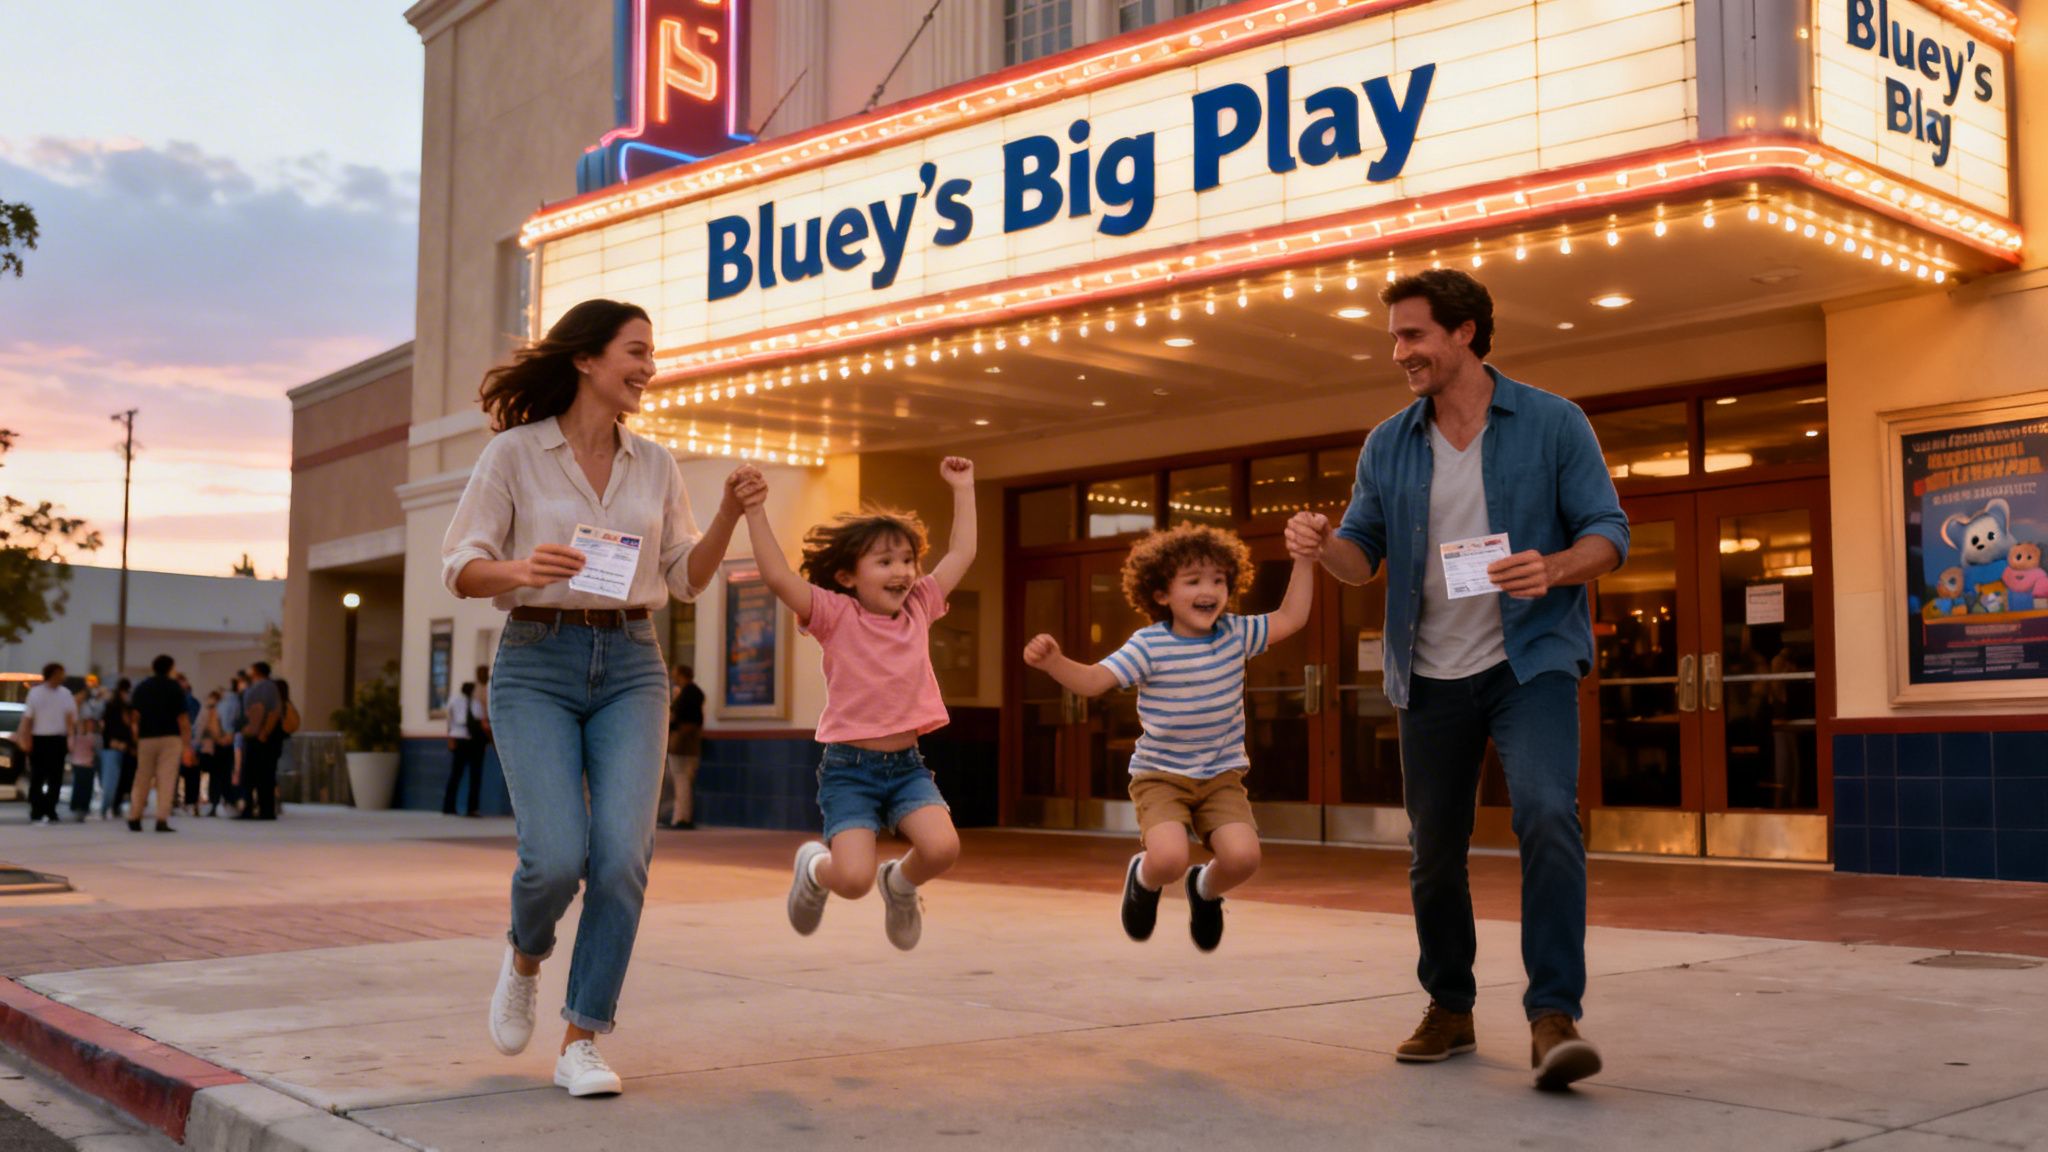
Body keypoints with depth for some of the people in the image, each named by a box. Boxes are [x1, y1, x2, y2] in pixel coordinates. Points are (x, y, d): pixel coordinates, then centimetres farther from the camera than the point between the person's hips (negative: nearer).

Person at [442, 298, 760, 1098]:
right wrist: (521, 569, -23)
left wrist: (730, 511, -4)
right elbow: (460, 568, -2)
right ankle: (525, 957, 20)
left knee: (622, 856, -14)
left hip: (631, 668, 3)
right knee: (557, 857, -16)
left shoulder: (654, 464, 10)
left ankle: (581, 1045, 0)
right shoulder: (514, 452, 0)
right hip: (536, 665, -3)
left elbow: (686, 578, 12)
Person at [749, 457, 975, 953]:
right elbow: (777, 577, -19)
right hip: (850, 767, -4)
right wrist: (754, 509, -23)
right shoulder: (836, 616, -6)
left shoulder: (918, 610, 7)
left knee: (942, 847, -22)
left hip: (907, 764, 4)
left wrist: (962, 488, 17)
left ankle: (901, 883, 14)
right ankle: (816, 868, 19)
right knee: (854, 878, -19)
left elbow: (961, 553, 15)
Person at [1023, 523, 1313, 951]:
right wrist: (1054, 663, -39)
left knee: (1243, 857, -21)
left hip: (1222, 774, 3)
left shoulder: (1235, 634, 0)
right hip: (1161, 775, -3)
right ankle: (1144, 878, 14)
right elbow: (1093, 680, -20)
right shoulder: (1149, 646, -13)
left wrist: (1304, 558, 3)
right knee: (1169, 859, -28)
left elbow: (1291, 618, 8)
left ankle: (1206, 890, 18)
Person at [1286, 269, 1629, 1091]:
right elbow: (1363, 556, 8)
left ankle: (1554, 1017, -20)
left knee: (1547, 815, -24)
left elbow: (1608, 532, -4)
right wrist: (1322, 545, -15)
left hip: (1531, 660, -3)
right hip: (1432, 676, 4)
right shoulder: (1387, 446, 6)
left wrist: (1555, 568, -25)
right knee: (1434, 852, 10)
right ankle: (1449, 1009, 28)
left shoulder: (1553, 423, -3)